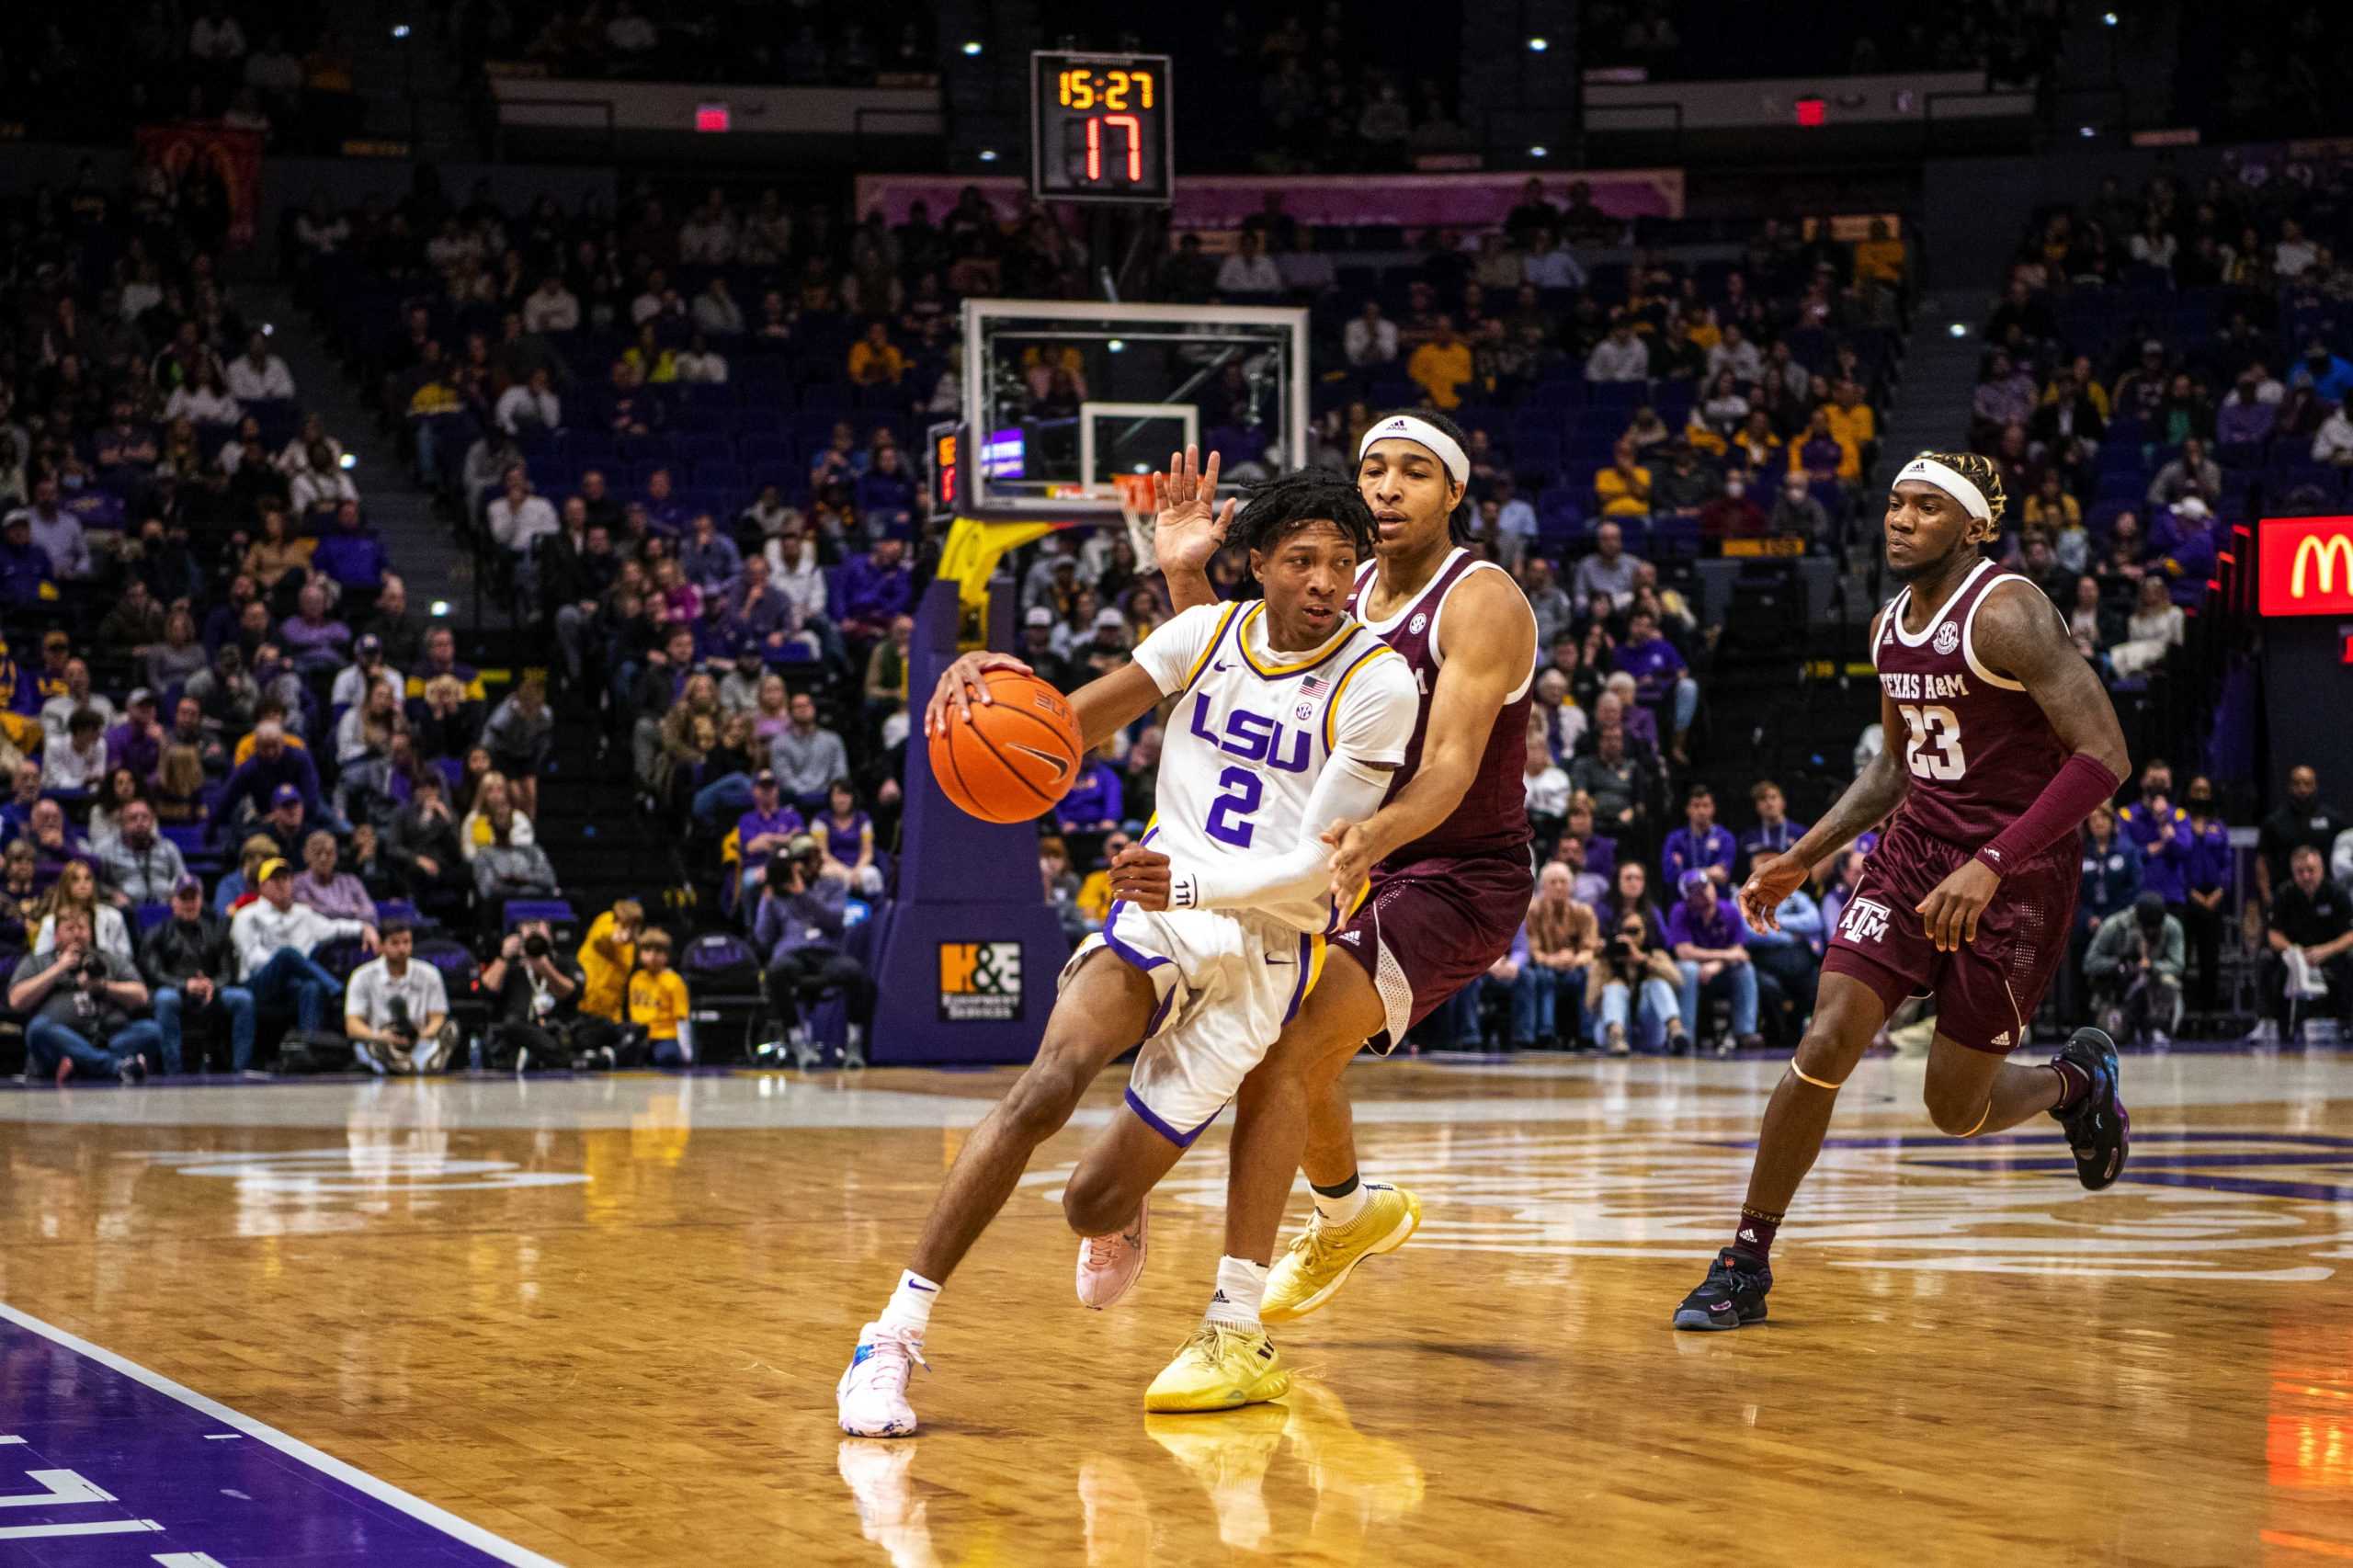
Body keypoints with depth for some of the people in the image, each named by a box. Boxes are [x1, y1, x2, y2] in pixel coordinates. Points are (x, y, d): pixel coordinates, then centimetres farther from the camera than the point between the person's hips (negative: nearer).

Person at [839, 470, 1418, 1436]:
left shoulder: (1377, 686, -10)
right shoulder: (1208, 631, 3)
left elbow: (1318, 865, -15)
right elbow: (1069, 729, 6)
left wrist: (1188, 885, -31)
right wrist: (998, 683, -17)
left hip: (1266, 945, -2)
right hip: (1160, 907, 2)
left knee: (1092, 1202, -5)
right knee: (1047, 1085, -28)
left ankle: (1115, 1218, 37)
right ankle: (894, 1337, -24)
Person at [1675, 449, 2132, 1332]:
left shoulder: (2006, 616, -18)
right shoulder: (1891, 628, 7)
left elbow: (2104, 756, -25)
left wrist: (1991, 866, -30)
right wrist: (1803, 858, 14)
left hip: (2018, 873, -6)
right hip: (1916, 851, 6)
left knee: (1956, 1110, 2)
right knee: (1826, 1043, -12)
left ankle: (2079, 1081, 36)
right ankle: (1745, 1266, -3)